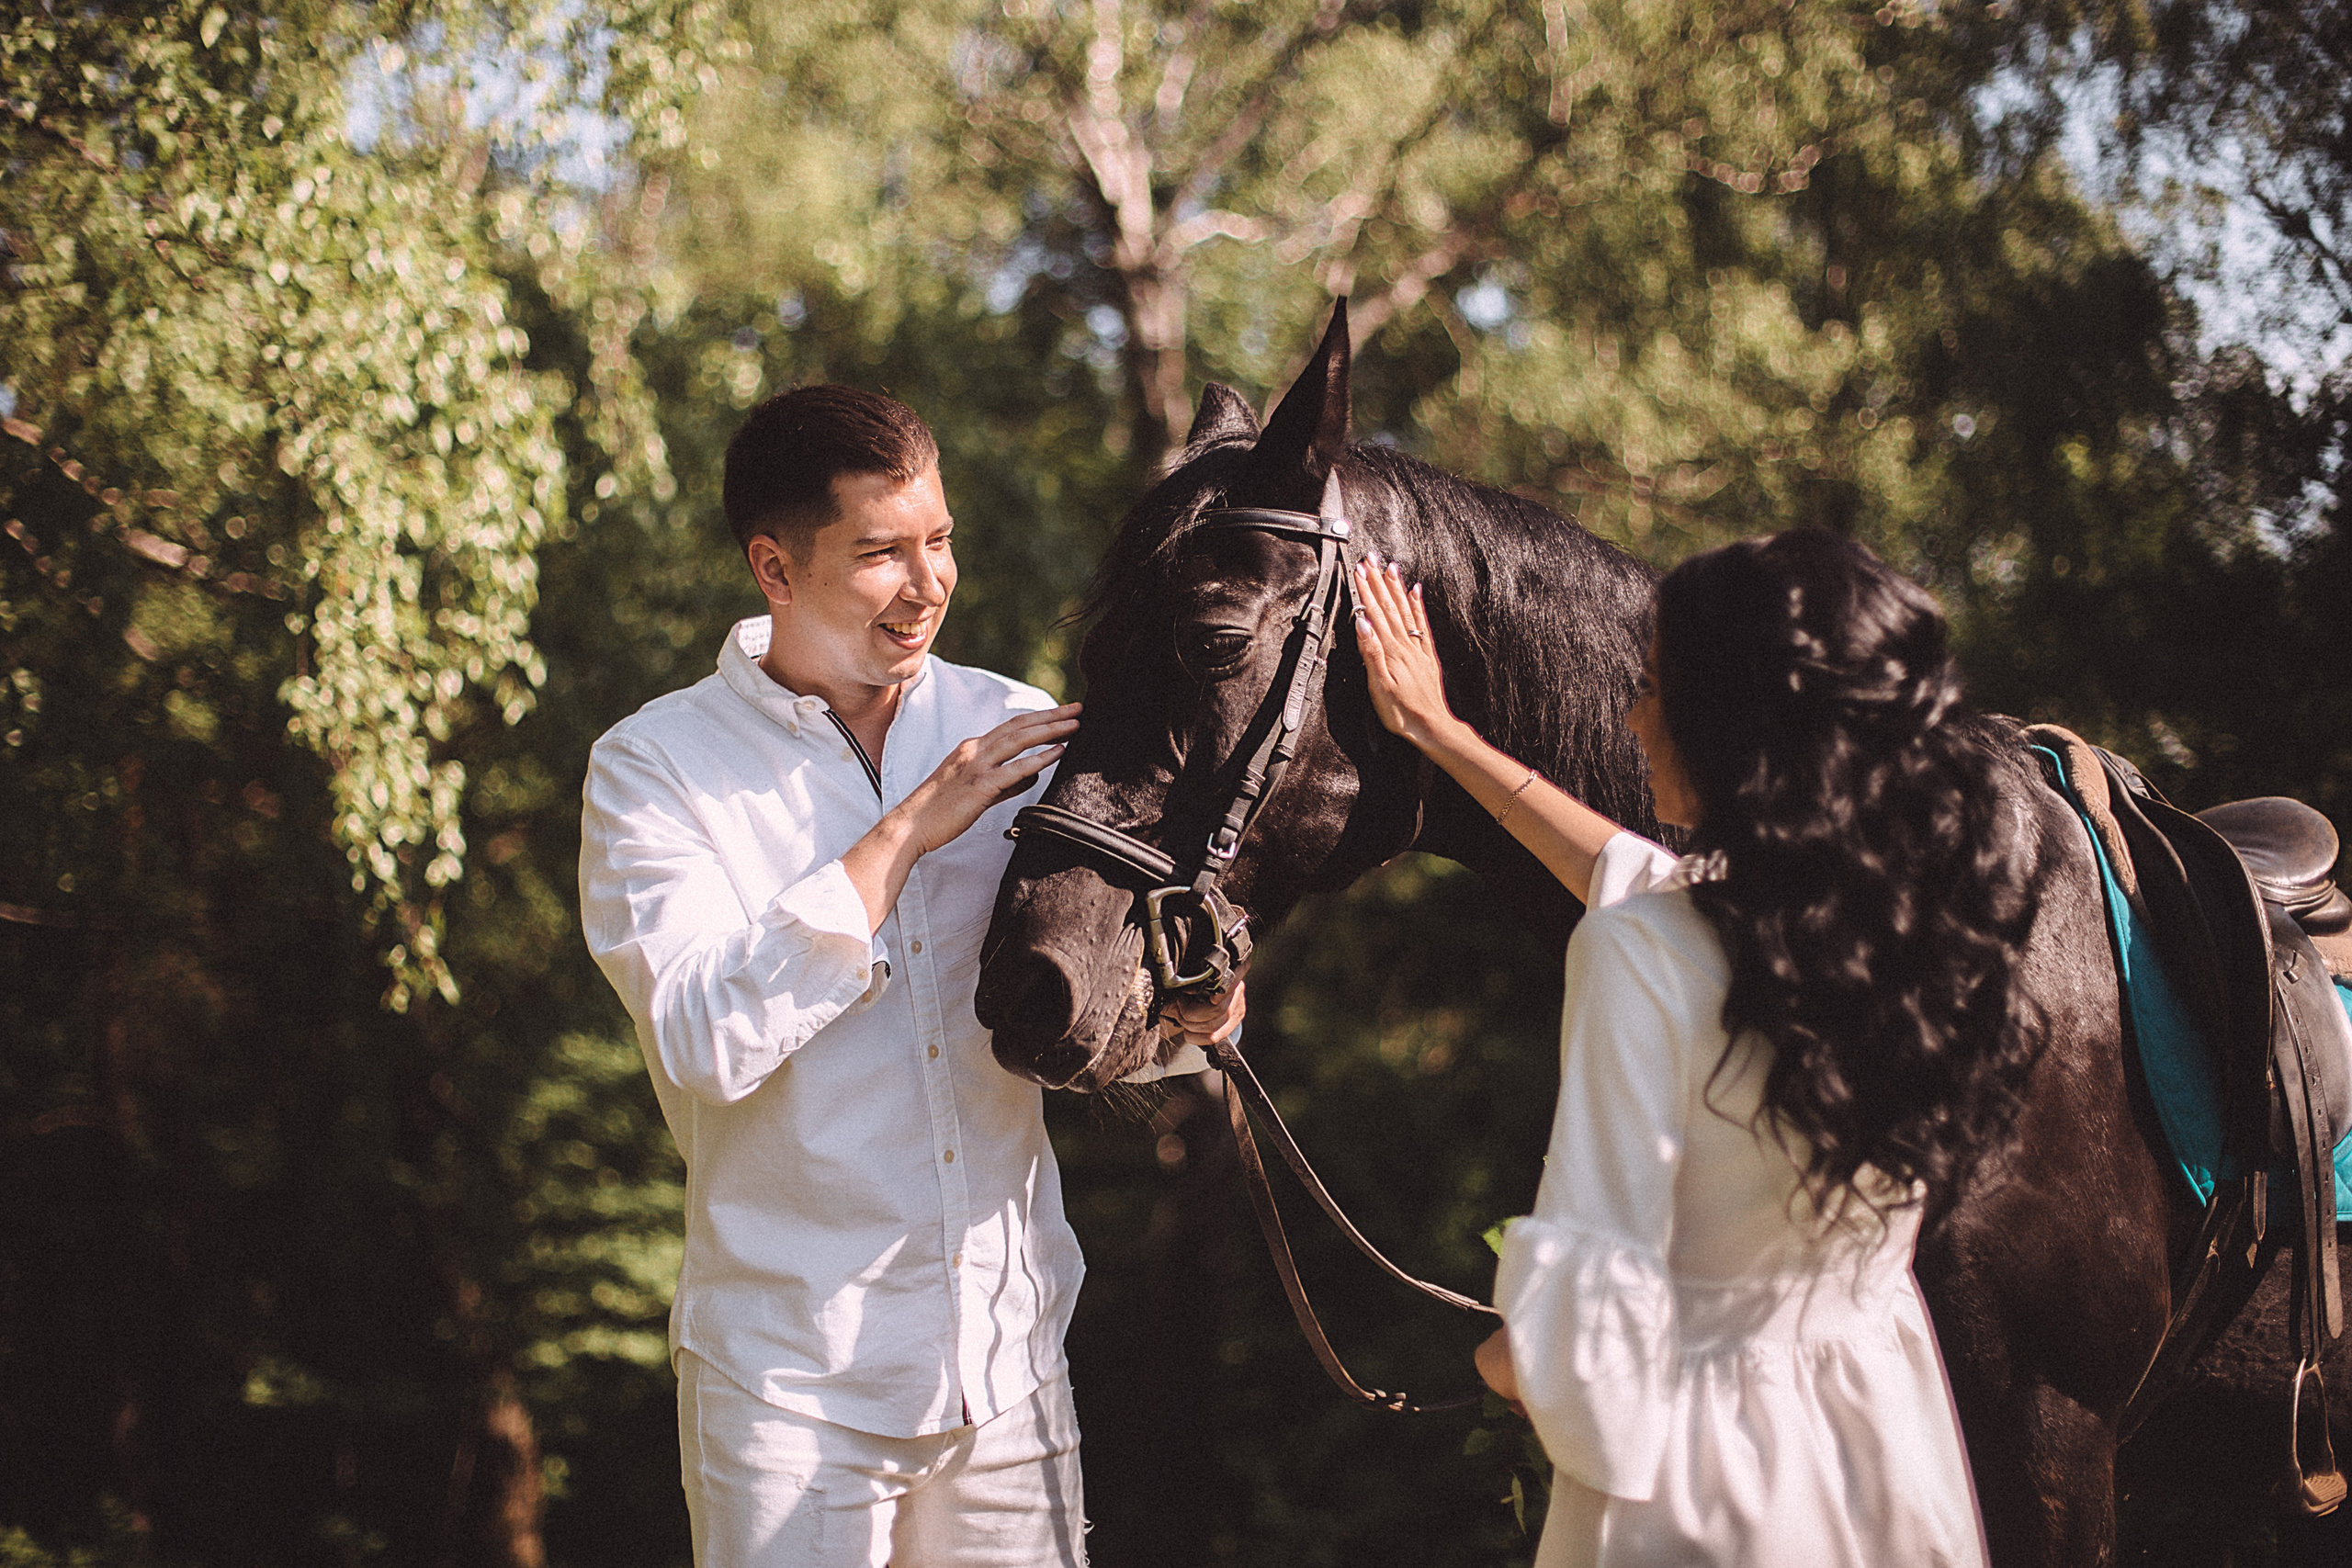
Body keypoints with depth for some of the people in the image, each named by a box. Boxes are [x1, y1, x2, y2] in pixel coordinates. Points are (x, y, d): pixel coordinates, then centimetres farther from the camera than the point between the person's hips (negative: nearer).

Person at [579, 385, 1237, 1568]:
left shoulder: (1018, 731, 5)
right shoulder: (653, 768, -6)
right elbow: (707, 1040, -20)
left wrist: (1179, 1021, -14)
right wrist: (908, 830, -21)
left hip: (1014, 1354, 4)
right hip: (793, 1373, -3)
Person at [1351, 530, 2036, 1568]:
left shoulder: (1641, 957, -23)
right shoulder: (1925, 908, -2)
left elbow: (1591, 1283, -25)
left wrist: (1510, 1361, -1)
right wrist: (1440, 733, 25)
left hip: (1699, 1482, -6)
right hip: (1897, 1445, 6)